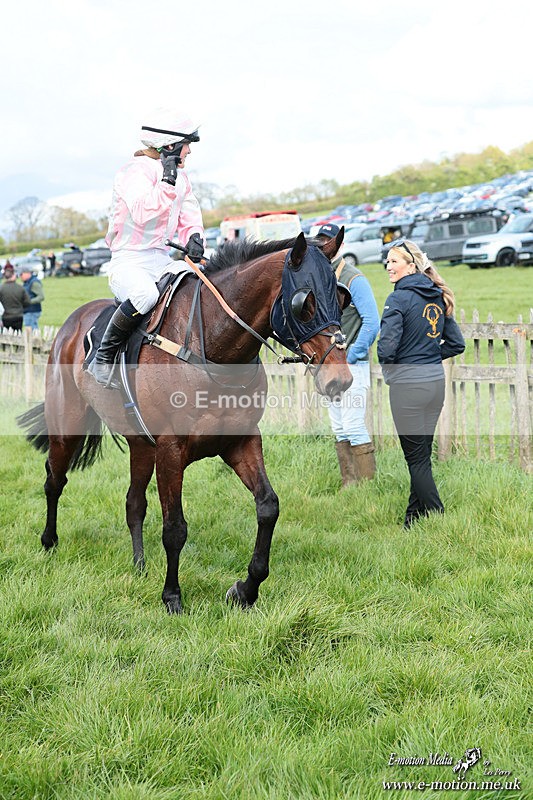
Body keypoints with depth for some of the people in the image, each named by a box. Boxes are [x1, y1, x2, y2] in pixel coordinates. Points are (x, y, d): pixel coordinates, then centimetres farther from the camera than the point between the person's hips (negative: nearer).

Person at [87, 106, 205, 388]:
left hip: (163, 261, 8)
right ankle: (103, 358, -23)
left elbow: (190, 219, 17)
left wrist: (194, 238, -6)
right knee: (145, 293, -38)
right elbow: (143, 213, -28)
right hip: (129, 262, -8)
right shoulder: (135, 172, -11)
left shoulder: (181, 177, 15)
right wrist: (168, 179, -25)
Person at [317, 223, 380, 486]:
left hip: (352, 365, -8)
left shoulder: (354, 279, -10)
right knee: (339, 430, 10)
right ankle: (349, 484, 16)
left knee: (354, 427, -11)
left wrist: (350, 357, -16)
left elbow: (372, 322, -16)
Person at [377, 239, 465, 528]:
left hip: (407, 385, -8)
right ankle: (413, 519, 25)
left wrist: (387, 364, 0)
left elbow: (387, 348, -21)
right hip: (436, 382, 8)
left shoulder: (399, 299, -14)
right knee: (422, 454, 16)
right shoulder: (437, 298, 9)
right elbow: (457, 343, 14)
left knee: (416, 458, 1)